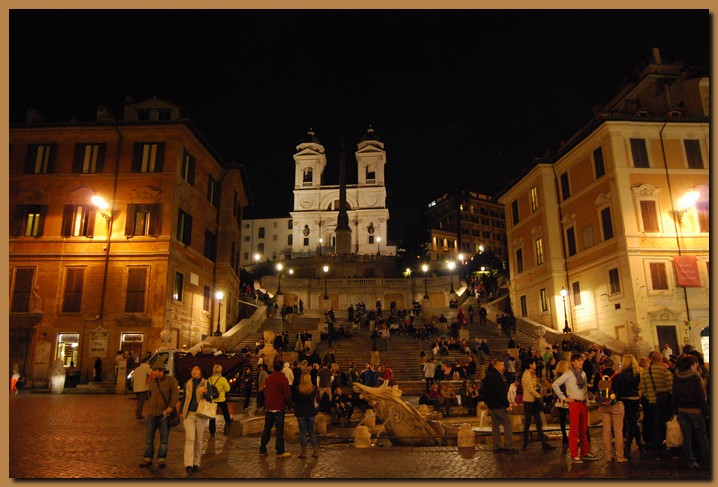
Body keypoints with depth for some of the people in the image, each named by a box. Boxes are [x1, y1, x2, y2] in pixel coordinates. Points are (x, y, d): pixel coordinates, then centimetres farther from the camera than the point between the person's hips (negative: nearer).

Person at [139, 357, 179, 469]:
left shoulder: (171, 380, -5)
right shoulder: (152, 381, 12)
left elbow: (175, 394, -15)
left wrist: (171, 406, -25)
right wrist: (148, 408, 18)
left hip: (164, 414, -5)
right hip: (152, 414, 5)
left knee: (164, 439, 5)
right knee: (148, 438, 8)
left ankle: (161, 459, 16)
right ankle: (148, 459, 21)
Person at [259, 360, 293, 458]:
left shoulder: (268, 378, 8)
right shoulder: (283, 378, -13)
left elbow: (265, 392, 13)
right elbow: (287, 394, -13)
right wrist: (289, 404, 2)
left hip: (268, 407, 6)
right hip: (278, 408, -6)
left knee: (267, 428, 14)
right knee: (279, 429, -1)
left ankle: (262, 450, 18)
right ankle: (280, 452, 2)